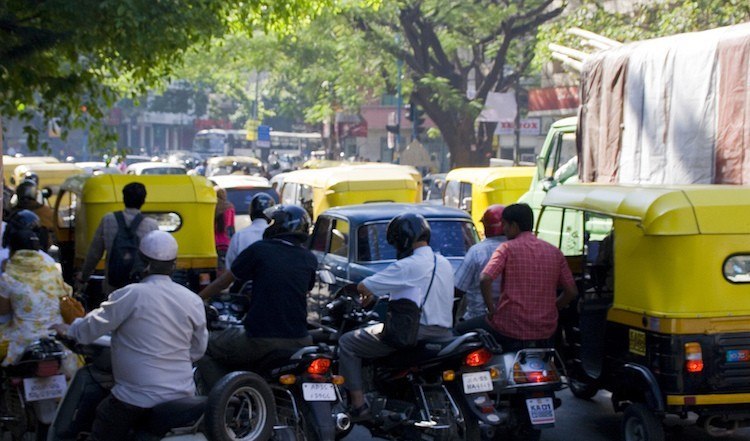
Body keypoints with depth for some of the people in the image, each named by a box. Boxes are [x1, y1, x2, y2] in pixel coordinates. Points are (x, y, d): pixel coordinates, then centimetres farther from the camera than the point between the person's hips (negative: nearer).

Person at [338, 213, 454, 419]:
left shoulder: (408, 266, -12)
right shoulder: (445, 264, 12)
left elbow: (363, 286, -7)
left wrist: (368, 294, 16)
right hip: (443, 333, 8)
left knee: (347, 343, 3)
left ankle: (358, 404, -4)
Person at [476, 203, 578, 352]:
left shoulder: (507, 248, -5)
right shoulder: (554, 252, 7)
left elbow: (485, 279, -19)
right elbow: (571, 292, 8)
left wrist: (492, 309, -8)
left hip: (509, 330, -5)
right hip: (545, 333, 5)